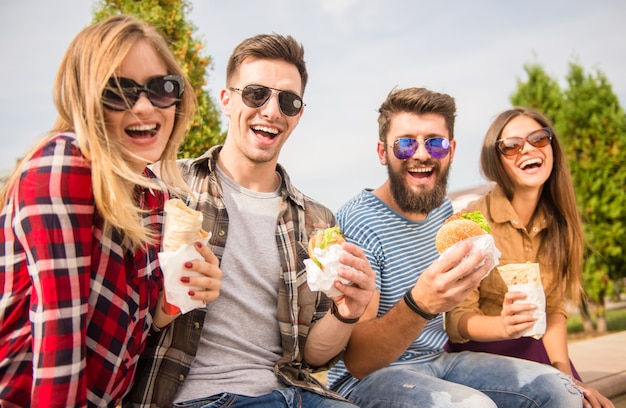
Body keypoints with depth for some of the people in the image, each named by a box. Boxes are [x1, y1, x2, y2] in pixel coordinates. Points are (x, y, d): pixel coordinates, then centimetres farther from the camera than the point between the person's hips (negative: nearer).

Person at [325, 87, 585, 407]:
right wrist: (420, 304, -44)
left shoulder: (444, 209, 5)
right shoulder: (356, 223, -21)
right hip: (367, 378, -7)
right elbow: (357, 360, -28)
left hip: (439, 360, 8)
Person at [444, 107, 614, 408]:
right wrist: (504, 326, -34)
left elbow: (553, 309, 2)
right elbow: (457, 320, -14)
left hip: (536, 349, 5)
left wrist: (563, 372, -14)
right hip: (480, 352, -5)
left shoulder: (557, 224, 3)